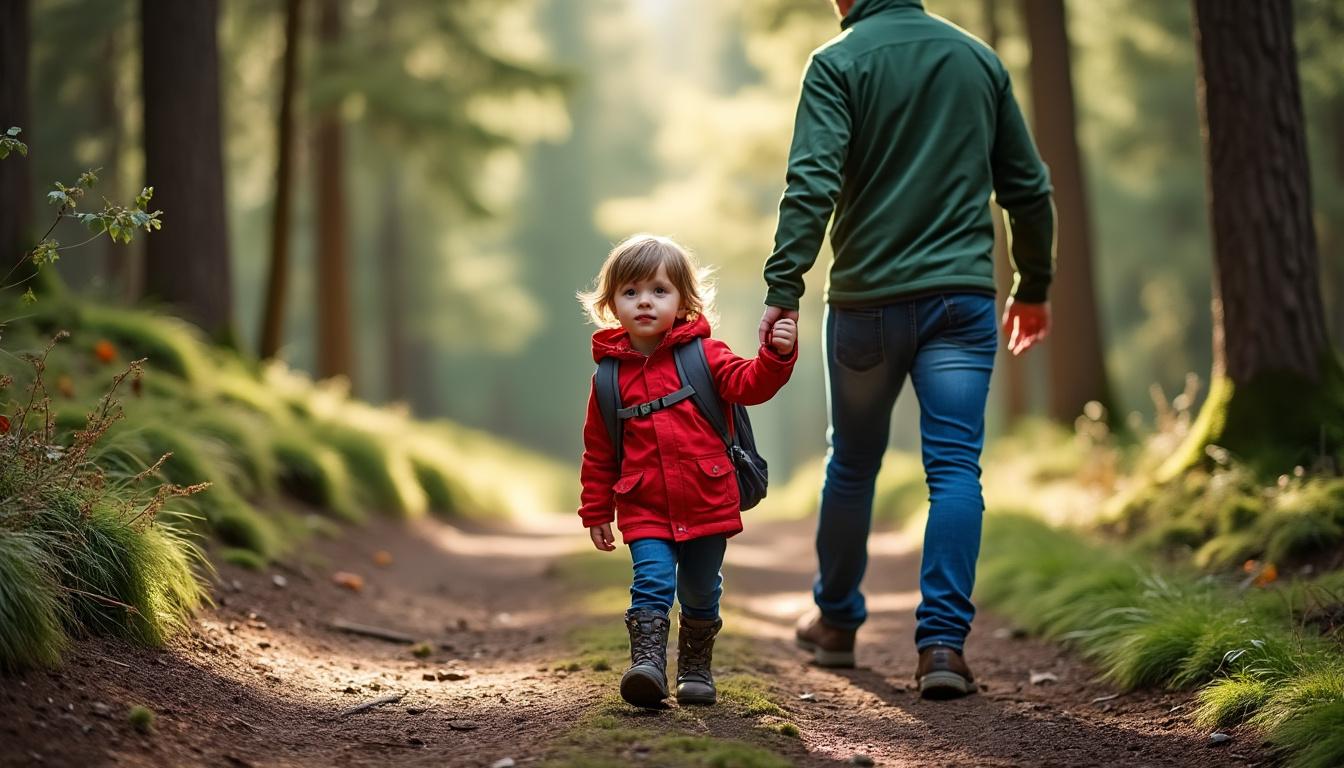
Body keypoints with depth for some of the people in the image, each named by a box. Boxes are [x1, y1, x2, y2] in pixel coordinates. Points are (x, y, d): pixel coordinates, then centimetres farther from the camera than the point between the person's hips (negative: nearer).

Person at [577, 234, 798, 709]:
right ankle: (647, 663, -20)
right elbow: (598, 451, 10)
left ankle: (695, 670, 28)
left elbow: (747, 384, -11)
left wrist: (775, 356, -30)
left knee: (700, 594, 11)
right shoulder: (610, 375, 4)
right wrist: (596, 512, 11)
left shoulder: (703, 354, 2)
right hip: (644, 508, 0)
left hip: (707, 502, 0)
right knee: (652, 583, -18)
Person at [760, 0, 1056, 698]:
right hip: (963, 297, 2)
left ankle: (836, 621, 30)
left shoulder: (838, 63, -3)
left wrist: (783, 289, -19)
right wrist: (1034, 286, 25)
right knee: (955, 468, -2)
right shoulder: (980, 59, 10)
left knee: (852, 465, 14)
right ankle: (943, 641, -13)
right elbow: (1027, 186, 15)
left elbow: (812, 184, -16)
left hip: (867, 300, -1)